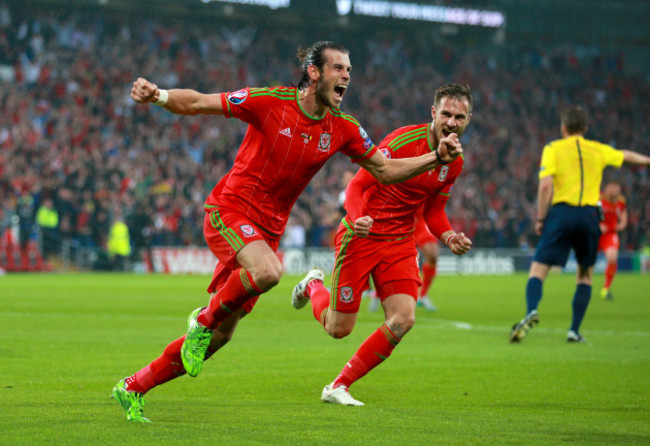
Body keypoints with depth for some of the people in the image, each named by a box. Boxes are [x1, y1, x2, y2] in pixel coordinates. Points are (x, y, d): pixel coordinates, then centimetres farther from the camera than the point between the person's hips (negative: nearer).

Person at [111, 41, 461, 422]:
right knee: (267, 271, -37)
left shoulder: (343, 129, 1)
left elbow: (385, 170, 11)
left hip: (269, 229, 6)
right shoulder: (269, 102, -13)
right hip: (230, 209, -6)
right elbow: (197, 103, -9)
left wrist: (437, 157, -2)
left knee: (221, 334, 5)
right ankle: (205, 318, -8)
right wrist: (158, 95, -28)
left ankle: (133, 388, 19)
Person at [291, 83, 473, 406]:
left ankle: (339, 387, 0)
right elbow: (357, 185, -17)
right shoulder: (402, 141, -19)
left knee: (403, 320, -15)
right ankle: (313, 286, 37)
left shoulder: (454, 162, 2)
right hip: (361, 236, -5)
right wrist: (357, 218, -37)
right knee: (338, 328, 0)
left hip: (400, 242, 5)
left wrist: (449, 237, -6)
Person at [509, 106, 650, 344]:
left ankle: (531, 311, -32)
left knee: (538, 270, -4)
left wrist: (540, 219, -1)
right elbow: (625, 156, 35)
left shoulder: (553, 149, 5)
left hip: (561, 211, -2)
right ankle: (574, 331, 9)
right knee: (585, 276, 17)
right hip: (589, 215, 2)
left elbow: (545, 185, -8)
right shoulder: (598, 150, 15)